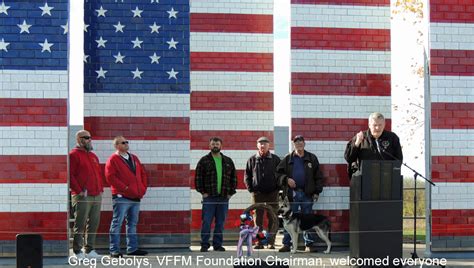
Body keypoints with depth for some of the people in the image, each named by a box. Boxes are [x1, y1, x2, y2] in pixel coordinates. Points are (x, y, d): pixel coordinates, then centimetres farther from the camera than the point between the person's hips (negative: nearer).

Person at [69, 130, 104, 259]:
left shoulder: (93, 156, 22)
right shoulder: (74, 154, -4)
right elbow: (70, 175, -11)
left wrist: (100, 189, 14)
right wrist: (79, 191, -15)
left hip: (97, 196, 8)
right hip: (82, 197, -8)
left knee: (93, 224, 9)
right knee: (80, 224, -5)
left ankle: (90, 250, 16)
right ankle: (78, 252, -1)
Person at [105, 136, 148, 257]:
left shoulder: (134, 158, 18)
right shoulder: (113, 159, -4)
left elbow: (142, 173, 22)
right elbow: (110, 177, -14)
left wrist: (143, 187, 9)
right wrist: (124, 188, -17)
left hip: (136, 197, 8)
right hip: (121, 197, -7)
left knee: (132, 224, 12)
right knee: (117, 223, -4)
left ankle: (132, 248, 19)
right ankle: (114, 250, -2)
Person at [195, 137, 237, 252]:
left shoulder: (228, 161, 13)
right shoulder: (204, 161, 4)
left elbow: (233, 177, 15)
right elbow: (198, 177, 1)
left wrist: (231, 192, 6)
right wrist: (202, 192, -6)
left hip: (223, 197, 3)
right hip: (209, 197, -3)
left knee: (220, 222, 6)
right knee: (207, 222, -4)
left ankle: (218, 245, 14)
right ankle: (204, 245, 2)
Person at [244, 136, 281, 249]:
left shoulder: (275, 159, 6)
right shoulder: (252, 160, 7)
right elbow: (247, 176, 11)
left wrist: (277, 188, 0)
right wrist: (251, 189, 2)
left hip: (272, 193, -1)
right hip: (257, 193, 1)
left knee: (273, 219, 0)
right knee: (258, 219, 1)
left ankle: (271, 242, 4)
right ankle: (259, 242, 5)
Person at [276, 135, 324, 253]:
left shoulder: (312, 158, 8)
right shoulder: (288, 159, 9)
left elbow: (318, 176, 6)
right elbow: (279, 172, 8)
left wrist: (317, 192, 0)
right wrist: (286, 179, -10)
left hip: (307, 194, 0)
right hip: (292, 193, 0)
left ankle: (309, 244, 8)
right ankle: (286, 244, 5)